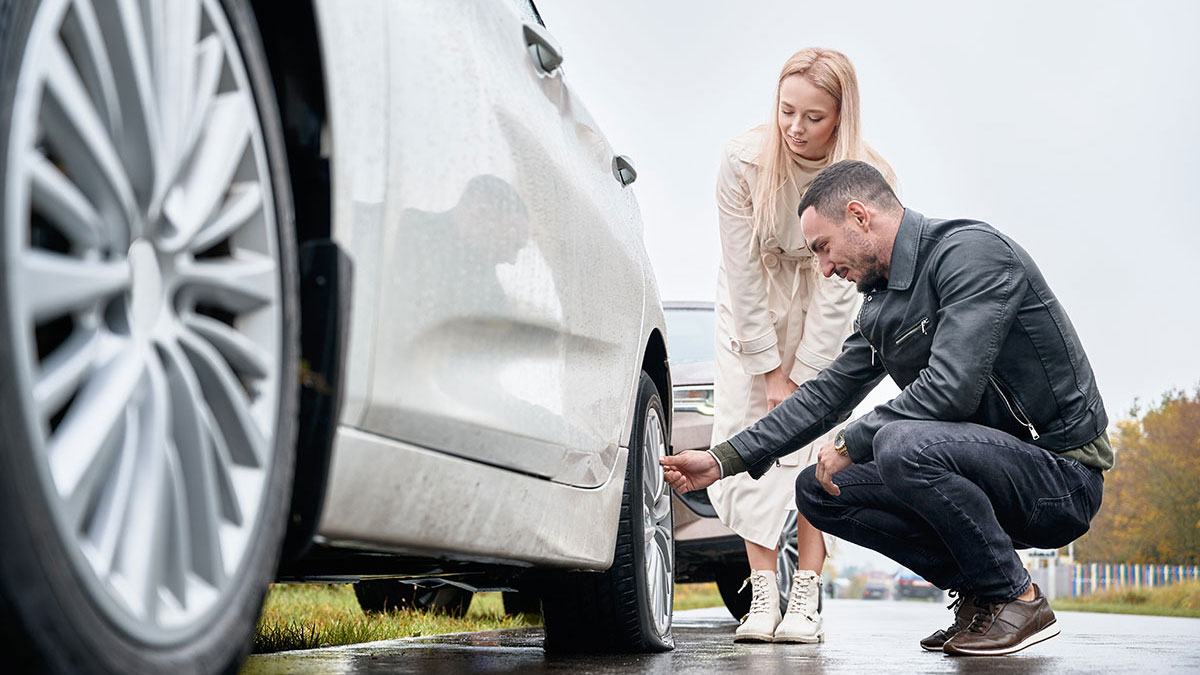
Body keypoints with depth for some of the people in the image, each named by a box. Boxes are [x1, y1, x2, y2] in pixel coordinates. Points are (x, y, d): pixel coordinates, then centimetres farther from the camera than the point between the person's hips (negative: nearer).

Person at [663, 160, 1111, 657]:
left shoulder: (971, 252, -17)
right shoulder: (881, 303, 11)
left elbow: (950, 389, -27)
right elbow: (828, 394, 16)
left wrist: (851, 443, -15)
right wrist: (723, 460, 12)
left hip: (1063, 475, -9)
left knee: (903, 445, -34)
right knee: (818, 490, 1)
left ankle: (1018, 600, -14)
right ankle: (976, 591, 5)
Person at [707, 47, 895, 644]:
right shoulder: (744, 160, -24)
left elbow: (841, 287, -19)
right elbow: (743, 271, -18)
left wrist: (801, 377, -19)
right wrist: (770, 371, -16)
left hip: (822, 307, -1)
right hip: (752, 303, 1)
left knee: (813, 436, -13)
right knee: (744, 431, -10)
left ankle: (806, 596, -10)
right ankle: (762, 593, -8)